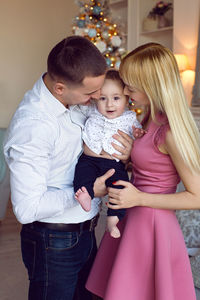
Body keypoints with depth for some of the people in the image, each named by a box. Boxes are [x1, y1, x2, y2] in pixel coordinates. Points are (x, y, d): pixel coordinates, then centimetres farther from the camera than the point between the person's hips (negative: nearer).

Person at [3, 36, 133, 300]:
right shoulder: (31, 125, -29)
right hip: (54, 242, -8)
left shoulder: (77, 102, -3)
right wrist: (87, 191, -22)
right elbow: (27, 209, -28)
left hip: (85, 231, 8)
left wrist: (123, 154, -9)